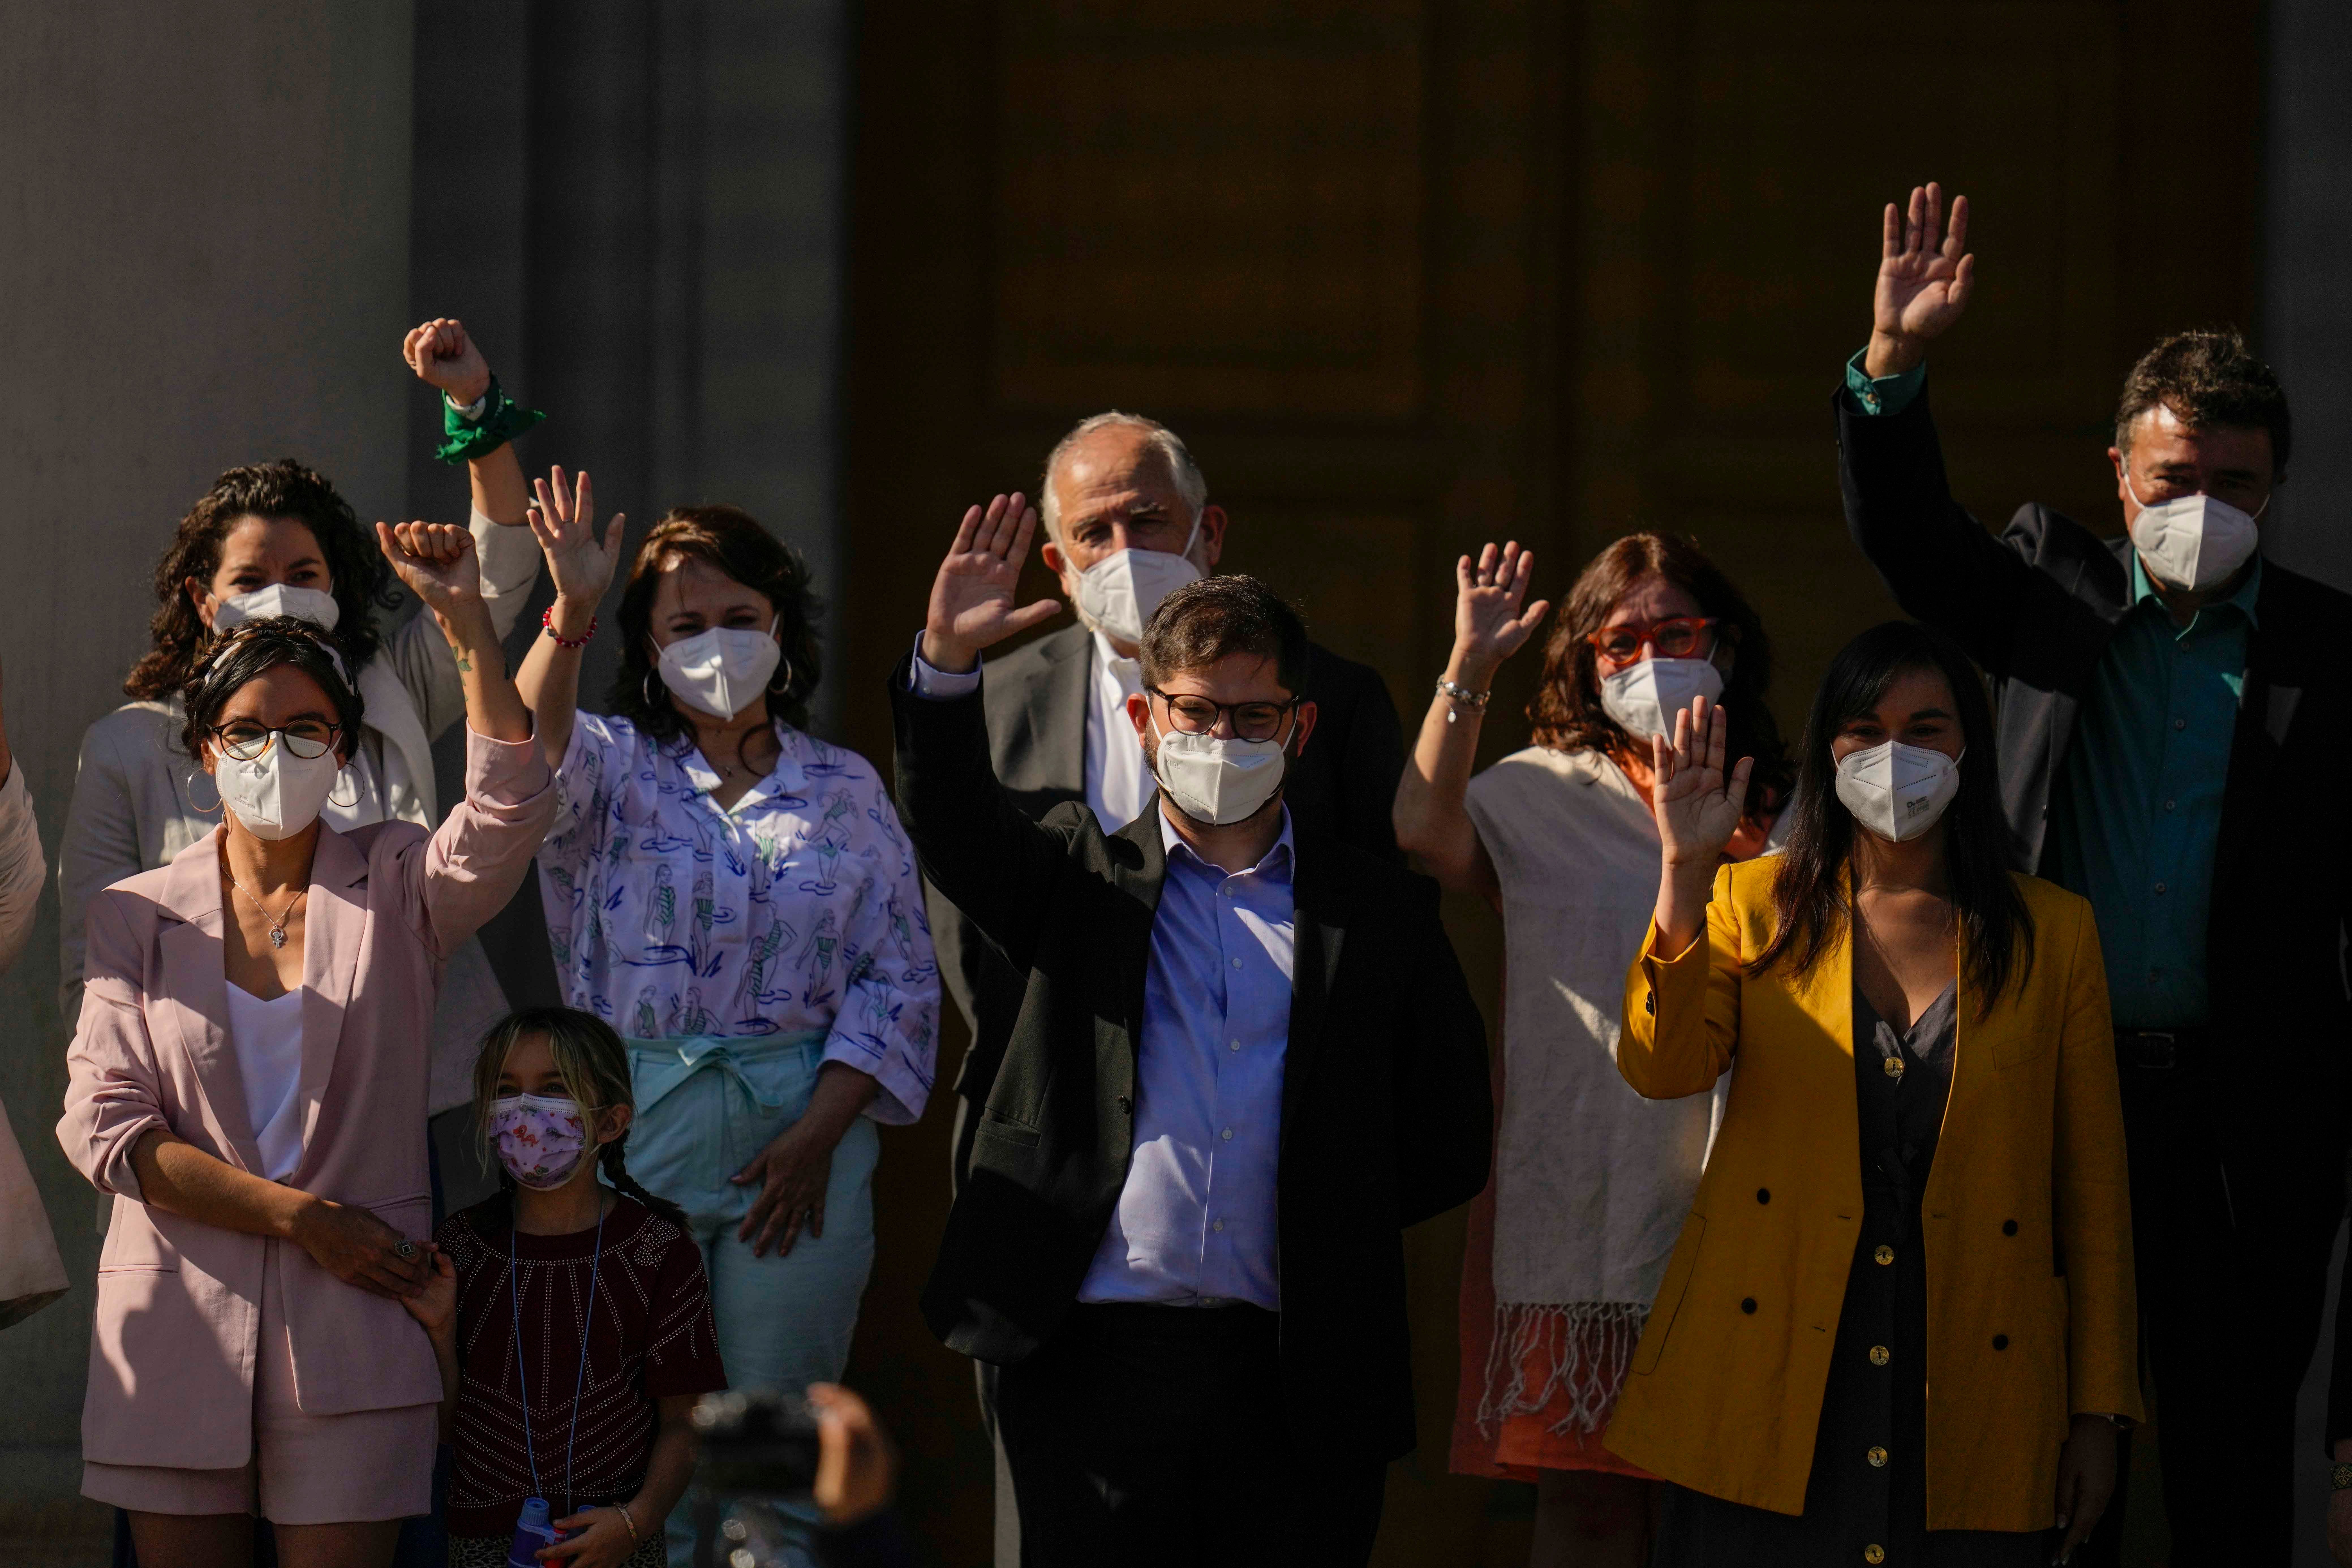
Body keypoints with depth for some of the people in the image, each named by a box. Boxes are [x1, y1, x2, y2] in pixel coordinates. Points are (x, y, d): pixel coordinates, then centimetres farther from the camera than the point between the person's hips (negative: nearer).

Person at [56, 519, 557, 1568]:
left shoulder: (395, 887, 6)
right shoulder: (139, 915, 8)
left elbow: (508, 811, -15)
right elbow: (103, 1128, -1)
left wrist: (466, 623, -25)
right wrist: (299, 1218, -9)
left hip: (350, 1326, -1)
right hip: (179, 1324, 1)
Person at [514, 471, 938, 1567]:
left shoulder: (844, 790, 10)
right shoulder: (613, 768, 7)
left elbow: (899, 978, 5)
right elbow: (530, 757, -17)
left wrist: (816, 1135, -8)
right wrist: (569, 615, -32)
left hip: (801, 1135, 1)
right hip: (633, 1136, -1)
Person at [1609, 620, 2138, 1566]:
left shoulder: (2053, 934, 8)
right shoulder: (1756, 905, 8)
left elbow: (2093, 1182, 8)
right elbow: (1662, 1067, -10)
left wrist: (2098, 1413, 5)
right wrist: (1685, 869, -21)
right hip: (1768, 1396, 0)